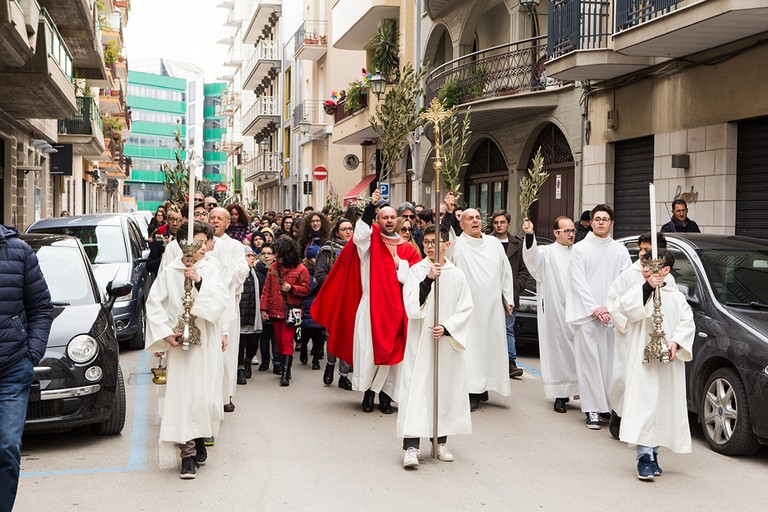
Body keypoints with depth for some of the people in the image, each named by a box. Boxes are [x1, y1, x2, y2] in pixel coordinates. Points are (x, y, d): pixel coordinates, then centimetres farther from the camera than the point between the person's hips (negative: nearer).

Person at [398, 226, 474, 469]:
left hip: (448, 342, 2)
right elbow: (412, 305, -11)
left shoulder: (457, 275, 5)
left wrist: (447, 328, -11)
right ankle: (411, 446, -10)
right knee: (416, 388, -8)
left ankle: (441, 442, 19)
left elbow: (466, 308, 3)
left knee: (446, 389, 7)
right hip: (420, 341, -2)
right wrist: (428, 279, -23)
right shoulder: (416, 271, 0)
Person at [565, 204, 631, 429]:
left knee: (611, 361, 2)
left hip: (613, 315, 2)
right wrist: (595, 308, -9)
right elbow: (578, 282, -1)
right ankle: (593, 409, 3)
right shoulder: (580, 249, 4)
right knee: (590, 362, -1)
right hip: (586, 315, -2)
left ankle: (610, 406, 10)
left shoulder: (620, 250, 9)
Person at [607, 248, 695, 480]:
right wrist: (649, 288, -25)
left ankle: (653, 453, 21)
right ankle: (644, 456, -12)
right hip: (643, 359, -3)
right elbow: (626, 309, -17)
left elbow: (688, 322, 6)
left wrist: (676, 342, -10)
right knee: (644, 403, -11)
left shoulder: (676, 296, 11)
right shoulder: (637, 291, 3)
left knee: (663, 405, 9)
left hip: (669, 362, 4)